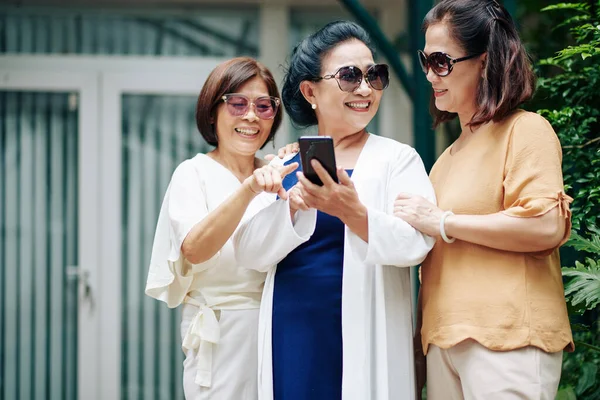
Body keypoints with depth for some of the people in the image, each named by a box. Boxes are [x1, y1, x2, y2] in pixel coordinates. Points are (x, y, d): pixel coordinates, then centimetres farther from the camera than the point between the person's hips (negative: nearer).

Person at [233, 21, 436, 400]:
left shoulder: (397, 159, 1)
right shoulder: (285, 166, 10)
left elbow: (415, 244, -14)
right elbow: (250, 252, 0)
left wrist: (352, 212, -31)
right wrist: (293, 205, -19)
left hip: (363, 337, -3)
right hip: (291, 338, 3)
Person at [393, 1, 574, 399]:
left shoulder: (526, 130, -3)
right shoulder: (451, 154, 21)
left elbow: (547, 227, -18)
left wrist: (441, 223, -12)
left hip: (506, 338, -8)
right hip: (446, 337, 8)